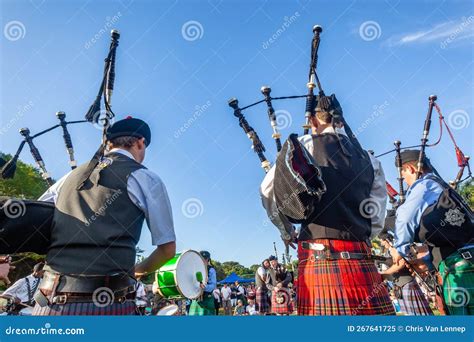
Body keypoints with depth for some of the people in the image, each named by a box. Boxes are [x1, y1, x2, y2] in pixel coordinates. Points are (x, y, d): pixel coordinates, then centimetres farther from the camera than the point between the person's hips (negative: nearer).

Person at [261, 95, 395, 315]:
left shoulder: (305, 145, 1)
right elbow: (376, 219, 13)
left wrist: (287, 231, 12)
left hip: (318, 256, -2)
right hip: (359, 258, 3)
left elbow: (268, 190, -1)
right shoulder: (368, 160, 12)